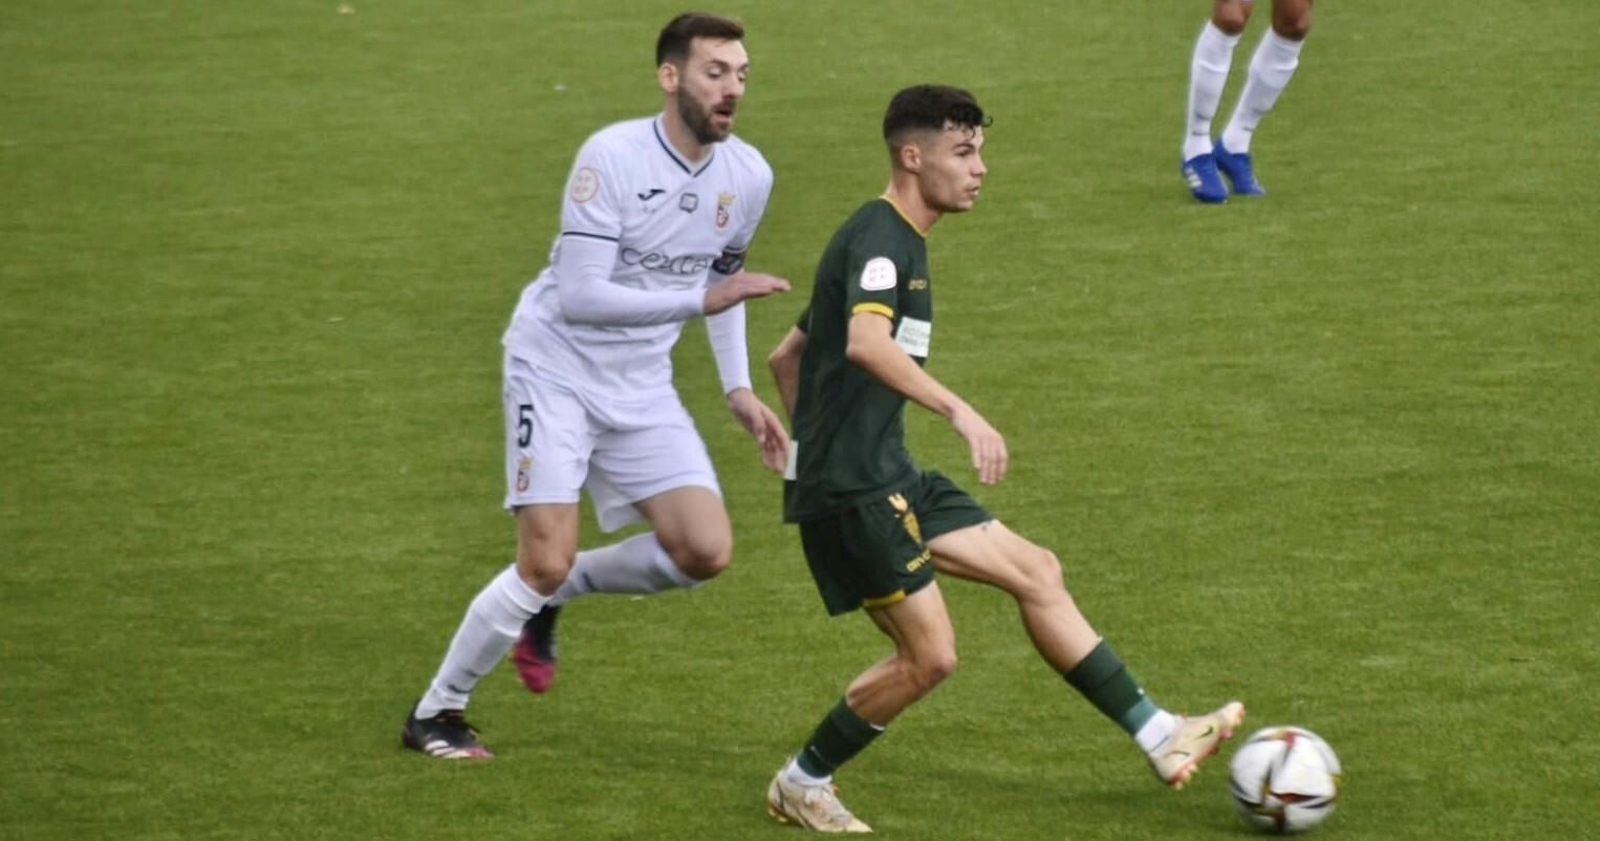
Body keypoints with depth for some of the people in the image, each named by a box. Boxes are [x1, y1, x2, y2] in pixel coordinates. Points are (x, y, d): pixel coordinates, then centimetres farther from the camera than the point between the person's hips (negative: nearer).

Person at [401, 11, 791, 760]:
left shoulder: (748, 177, -3)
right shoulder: (612, 157, -22)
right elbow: (577, 297, -27)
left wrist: (738, 389, 8)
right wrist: (699, 300, -32)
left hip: (642, 388, 6)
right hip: (557, 368, -6)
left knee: (705, 552, -8)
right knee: (546, 563, -12)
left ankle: (555, 593, 18)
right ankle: (435, 713, 8)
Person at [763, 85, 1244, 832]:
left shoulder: (898, 242, 18)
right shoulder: (879, 237, -13)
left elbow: (787, 356, 26)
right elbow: (866, 342, -35)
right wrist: (958, 412, -40)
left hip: (887, 478, 10)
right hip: (850, 488, -10)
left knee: (1035, 571, 8)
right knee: (929, 655, -8)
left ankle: (1159, 738, 10)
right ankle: (801, 785, 10)